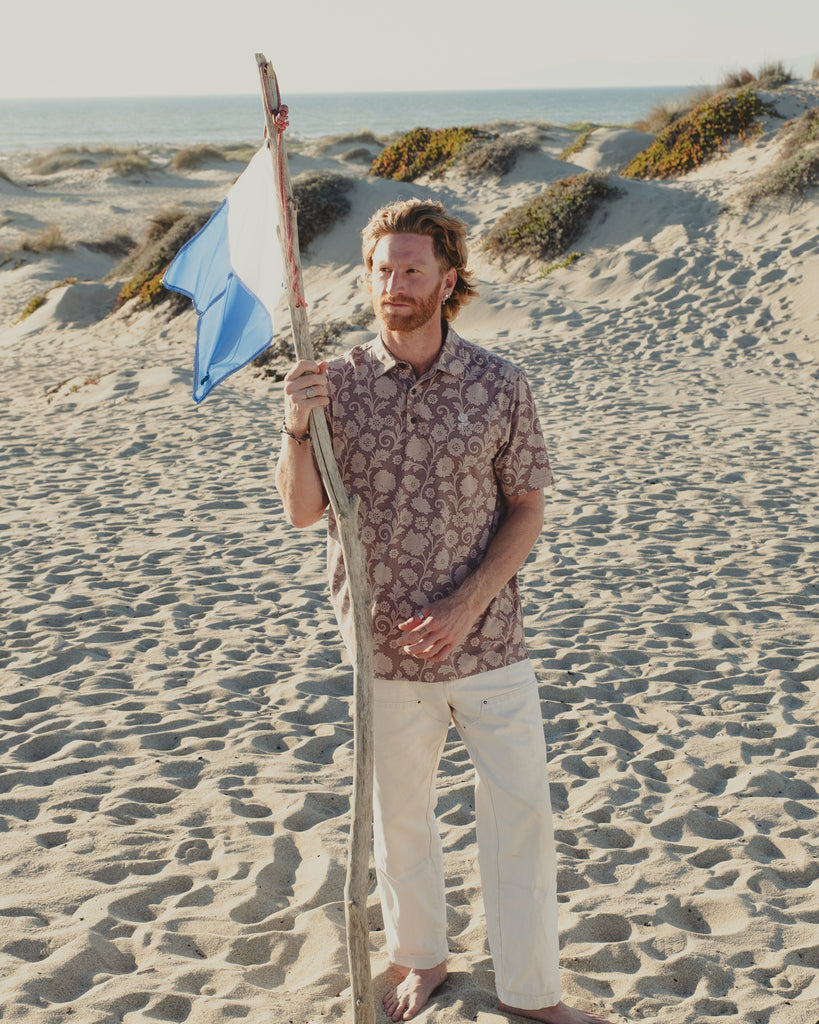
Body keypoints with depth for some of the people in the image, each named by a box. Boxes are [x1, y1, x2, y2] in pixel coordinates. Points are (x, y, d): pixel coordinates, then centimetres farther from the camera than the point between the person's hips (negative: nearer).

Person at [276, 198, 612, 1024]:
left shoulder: (497, 385, -6)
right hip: (384, 647, 1)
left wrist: (467, 605, -13)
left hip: (486, 640, 0)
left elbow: (526, 508, -1)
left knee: (520, 812, 5)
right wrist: (296, 426, -23)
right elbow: (302, 511, -4)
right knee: (399, 812, 16)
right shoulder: (337, 383, -5)